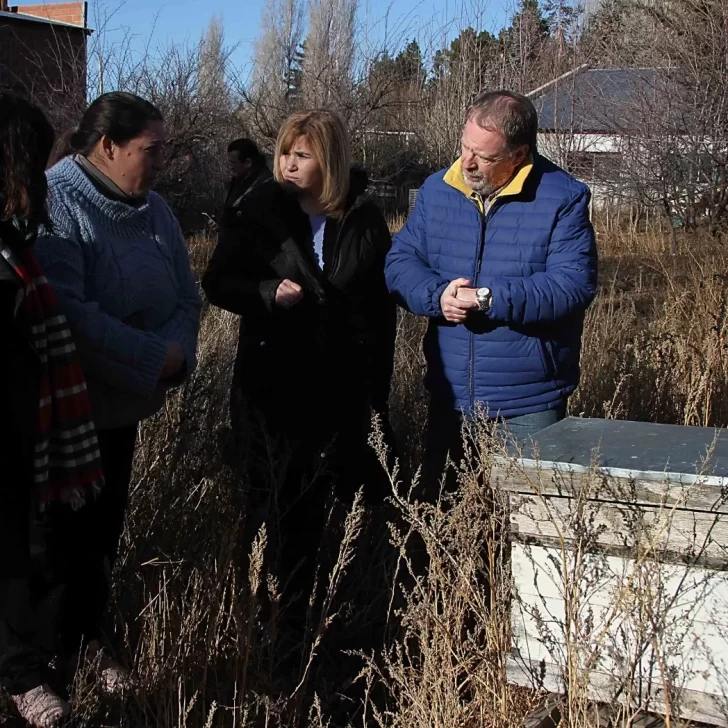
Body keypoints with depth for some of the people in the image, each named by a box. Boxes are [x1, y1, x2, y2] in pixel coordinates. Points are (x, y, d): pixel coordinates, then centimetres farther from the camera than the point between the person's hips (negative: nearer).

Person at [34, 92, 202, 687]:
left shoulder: (151, 208, 6)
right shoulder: (54, 201, -18)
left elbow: (187, 295, 6)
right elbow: (66, 310, -29)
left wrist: (176, 353, -16)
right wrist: (156, 359, -24)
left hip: (126, 400, 7)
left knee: (107, 522, 15)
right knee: (75, 527, 4)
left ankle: (88, 633, 30)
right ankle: (75, 647, 20)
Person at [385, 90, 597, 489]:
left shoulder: (564, 198, -9)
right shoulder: (437, 190, 5)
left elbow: (574, 285, -18)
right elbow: (399, 261, 3)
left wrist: (488, 300, -23)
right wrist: (437, 295, -18)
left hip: (530, 403, -4)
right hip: (449, 395, 4)